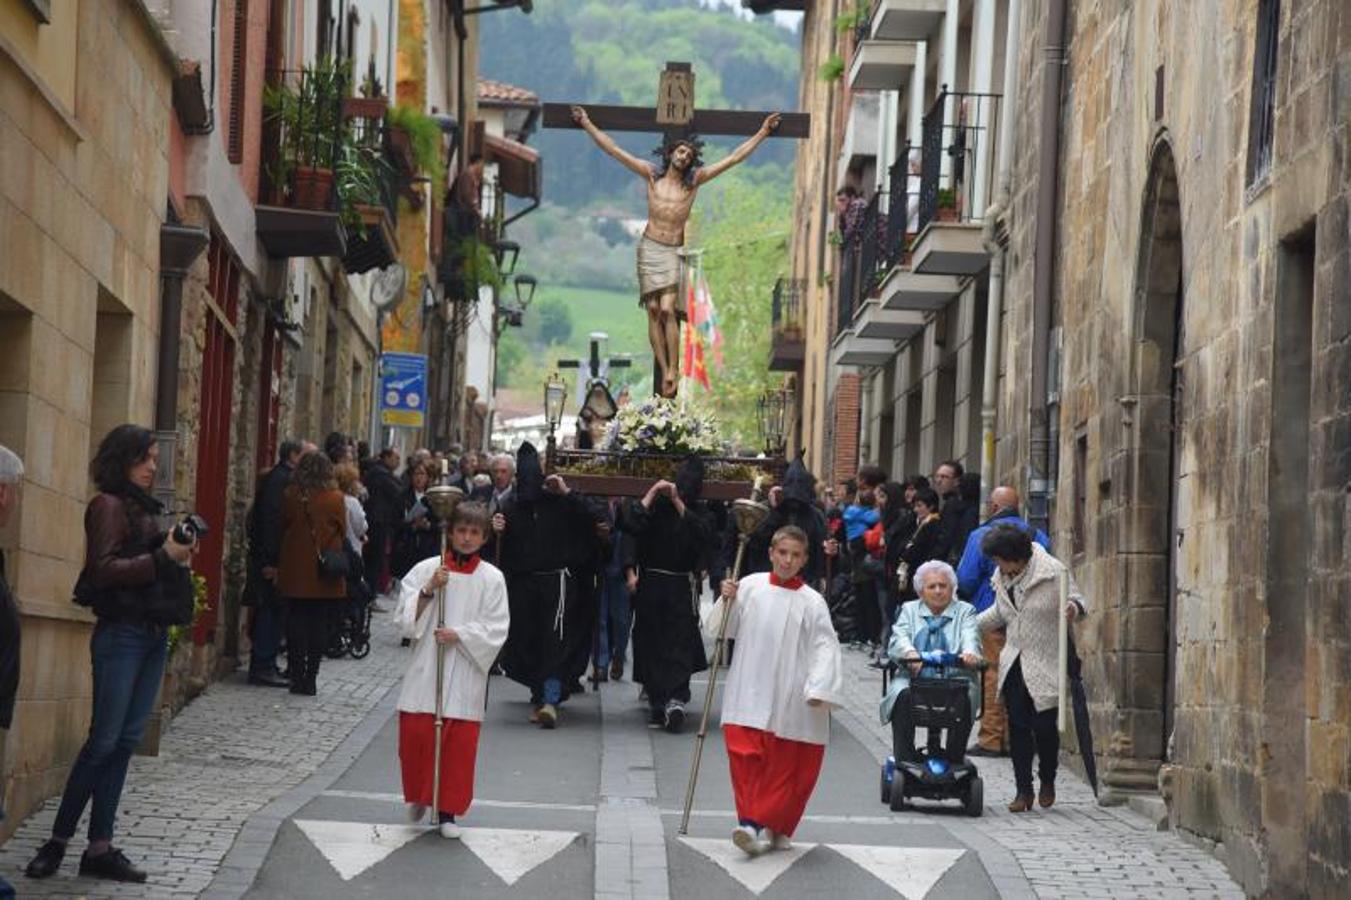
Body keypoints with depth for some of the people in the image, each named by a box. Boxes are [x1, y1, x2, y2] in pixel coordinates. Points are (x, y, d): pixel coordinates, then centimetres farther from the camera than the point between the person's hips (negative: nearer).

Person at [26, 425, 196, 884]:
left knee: (125, 741, 6)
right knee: (104, 739, -8)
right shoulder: (109, 505, -7)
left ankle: (100, 849, 8)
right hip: (121, 634, -8)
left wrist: (178, 554, 4)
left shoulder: (143, 509, 17)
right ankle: (57, 842, 1)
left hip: (153, 634, 8)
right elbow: (104, 569, -17)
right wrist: (163, 556, -19)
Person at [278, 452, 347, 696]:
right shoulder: (335, 499, -7)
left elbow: (281, 528, 4)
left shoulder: (289, 496, -5)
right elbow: (342, 532, 1)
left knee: (296, 624, 8)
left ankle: (297, 678, 7)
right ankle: (310, 679, 5)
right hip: (326, 576, -1)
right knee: (319, 626, 6)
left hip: (295, 573, 1)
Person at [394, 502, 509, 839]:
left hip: (466, 670, -1)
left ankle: (447, 811, 13)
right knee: (415, 734, -2)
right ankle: (419, 796, 24)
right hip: (426, 666, 1)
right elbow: (406, 619, 0)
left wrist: (459, 634, -15)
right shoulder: (426, 570, 3)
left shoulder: (491, 578, 1)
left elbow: (496, 629, -3)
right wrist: (428, 590, -13)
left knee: (459, 742, 0)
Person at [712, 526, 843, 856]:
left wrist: (819, 689, -18)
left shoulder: (812, 602, -3)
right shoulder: (750, 586, 4)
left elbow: (825, 647, -6)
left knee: (785, 767, 3)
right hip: (748, 693, 1)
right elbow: (721, 629, 11)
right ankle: (753, 825, -8)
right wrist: (727, 601, -8)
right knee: (745, 758, -9)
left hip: (790, 701, -1)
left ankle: (771, 827, 10)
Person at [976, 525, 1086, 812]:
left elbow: (1076, 600, -6)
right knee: (1018, 727, 2)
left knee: (1044, 726, -2)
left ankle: (1047, 783, 23)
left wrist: (1074, 608, -29)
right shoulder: (1002, 577, 8)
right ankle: (1023, 790, 8)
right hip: (1014, 664, 5)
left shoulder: (1054, 572, -11)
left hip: (1045, 665, -5)